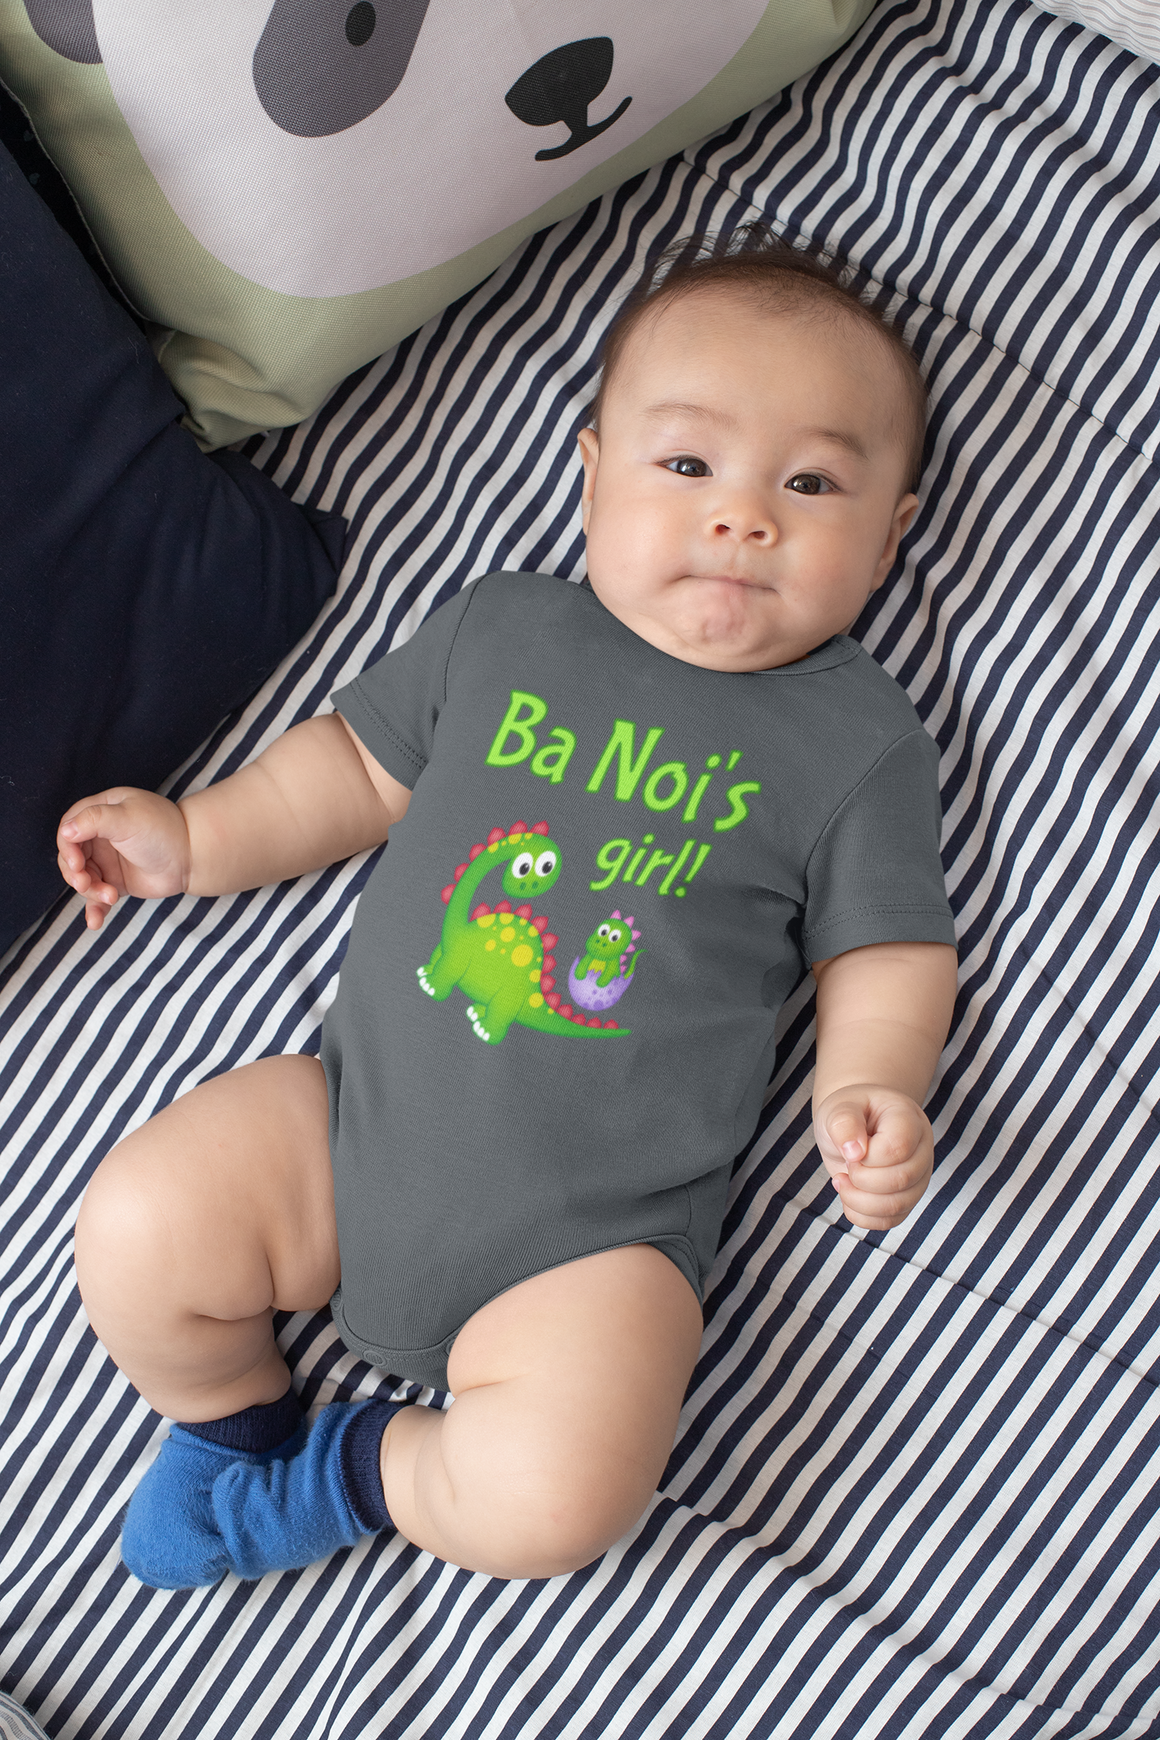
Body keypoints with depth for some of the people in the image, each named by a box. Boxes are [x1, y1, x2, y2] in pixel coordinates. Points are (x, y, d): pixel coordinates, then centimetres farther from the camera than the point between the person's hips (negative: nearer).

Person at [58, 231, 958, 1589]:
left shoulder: (860, 739, 1)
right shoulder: (502, 628, 8)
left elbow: (887, 951, 4)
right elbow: (363, 764, 19)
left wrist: (866, 1087, -16)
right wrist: (193, 837, 13)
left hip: (586, 1230, -3)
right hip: (353, 1110, 4)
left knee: (553, 1500, -23)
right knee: (135, 1232, -11)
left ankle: (349, 1474, 9)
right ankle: (233, 1421, 22)